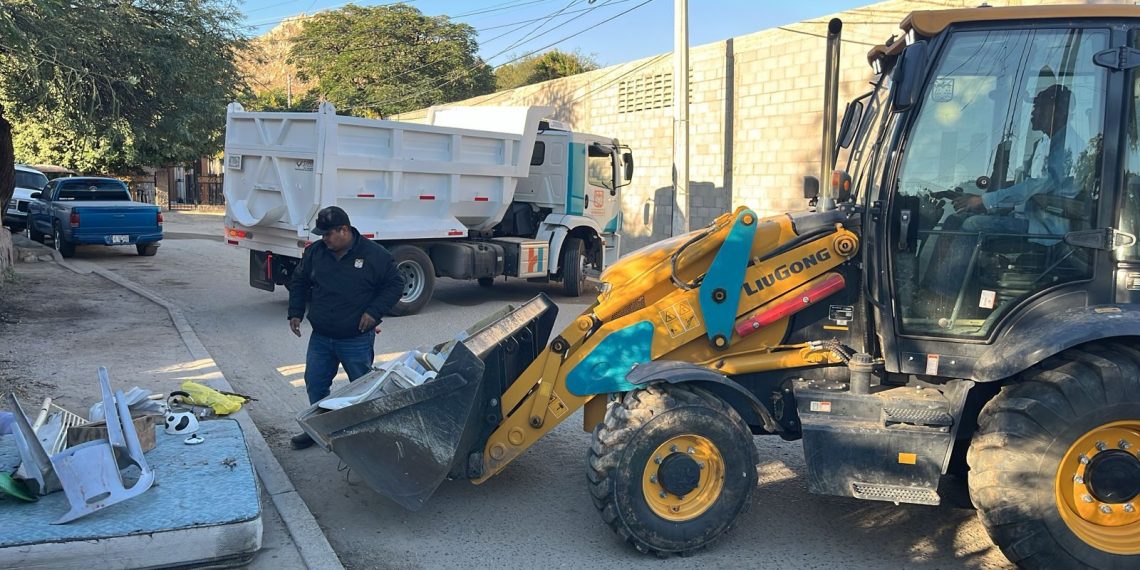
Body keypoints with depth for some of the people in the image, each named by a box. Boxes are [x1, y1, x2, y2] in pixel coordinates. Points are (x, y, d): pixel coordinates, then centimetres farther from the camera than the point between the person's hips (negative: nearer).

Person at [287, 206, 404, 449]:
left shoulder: (374, 254, -12)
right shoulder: (314, 252, 1)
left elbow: (395, 285, -5)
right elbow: (299, 282, 14)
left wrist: (374, 311, -15)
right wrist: (295, 312, 5)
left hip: (357, 340, -4)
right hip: (320, 338, 5)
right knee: (315, 384, 14)